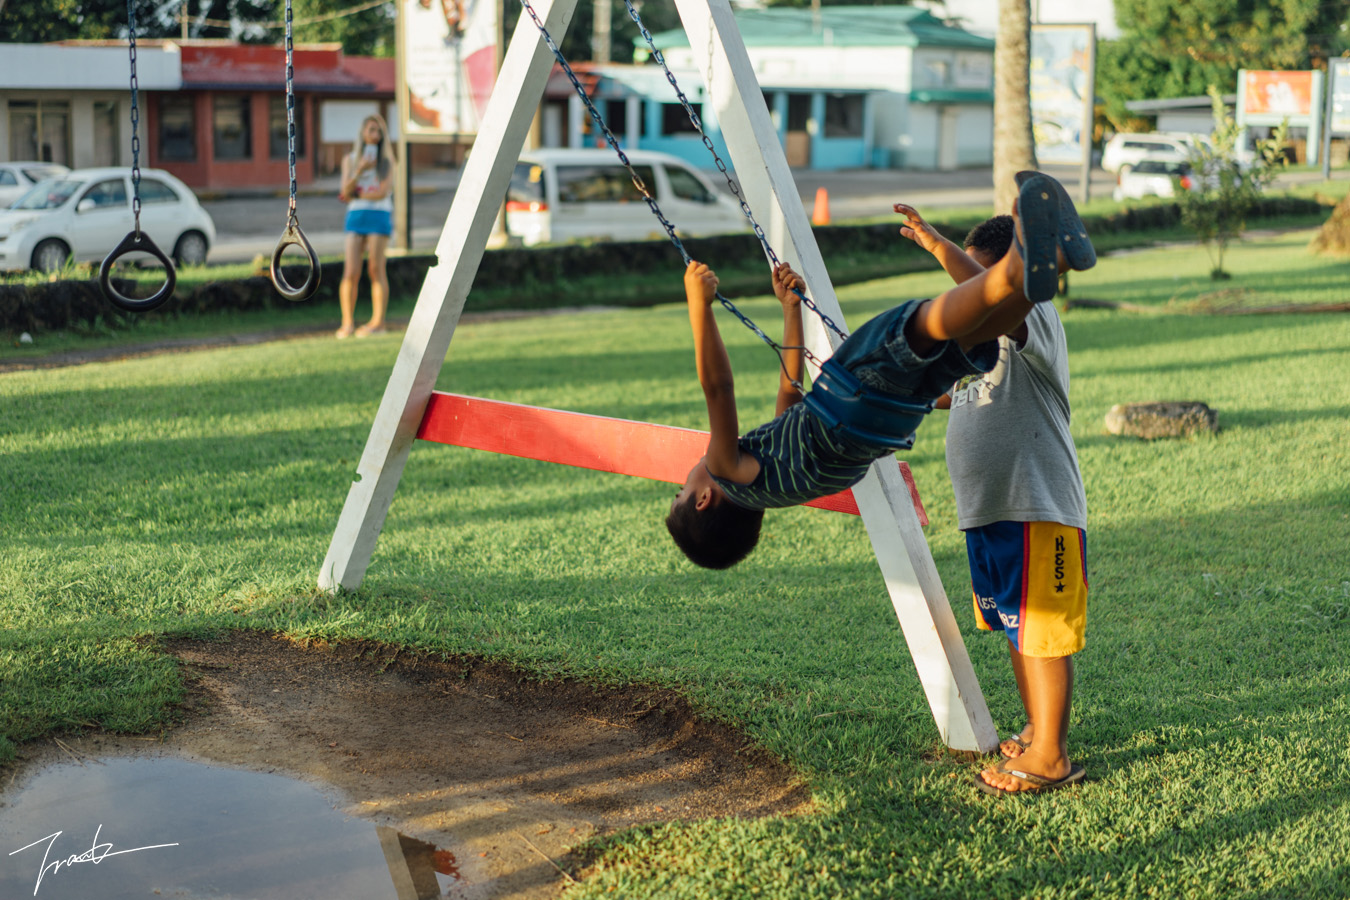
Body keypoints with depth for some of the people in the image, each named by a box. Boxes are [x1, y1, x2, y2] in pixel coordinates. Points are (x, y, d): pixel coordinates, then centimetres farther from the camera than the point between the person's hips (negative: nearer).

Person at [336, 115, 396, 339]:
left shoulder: (386, 160, 4)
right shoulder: (349, 159, 10)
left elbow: (383, 192, -6)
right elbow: (346, 192, 0)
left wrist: (355, 194, 1)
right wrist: (359, 171, -14)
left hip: (380, 217, -2)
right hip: (356, 217, 2)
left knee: (376, 270, -3)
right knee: (351, 272, -5)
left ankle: (378, 321, 2)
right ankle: (347, 323, 2)